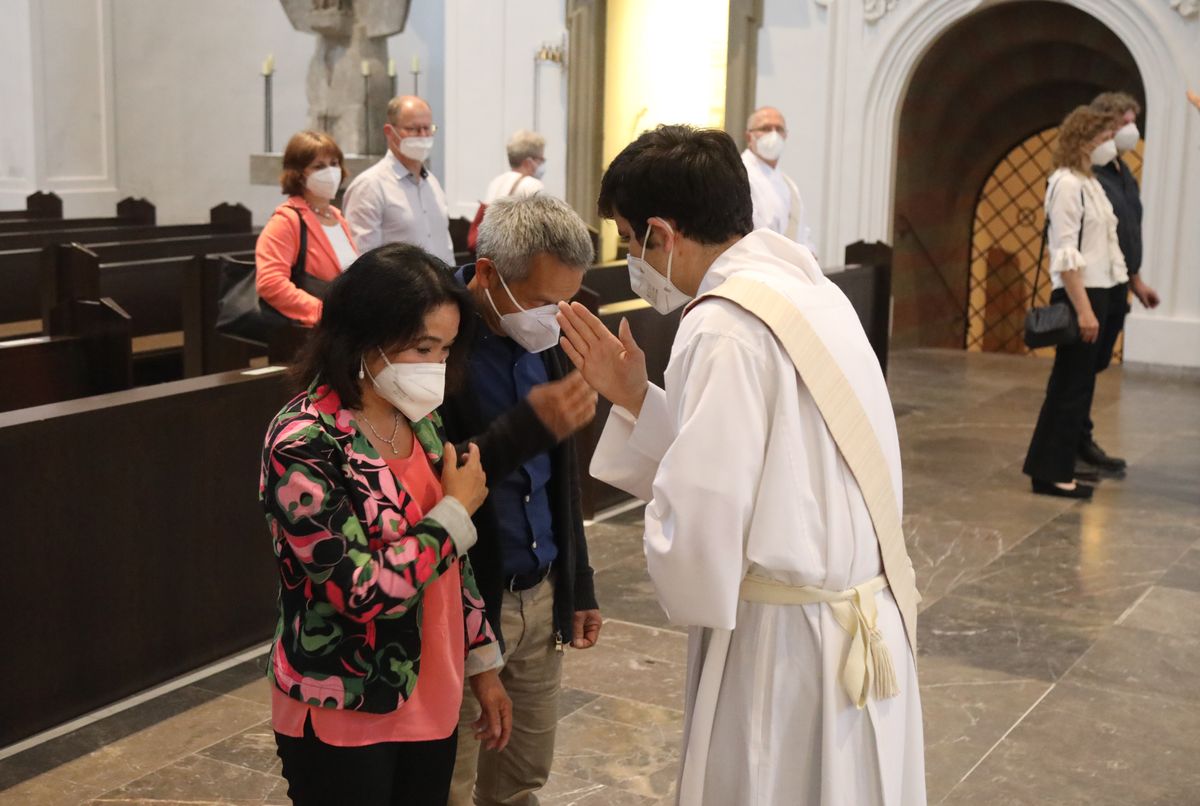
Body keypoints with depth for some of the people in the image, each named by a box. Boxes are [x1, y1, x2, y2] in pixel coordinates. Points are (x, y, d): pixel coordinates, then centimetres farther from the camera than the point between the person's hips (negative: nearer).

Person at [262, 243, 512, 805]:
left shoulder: (419, 420, 4)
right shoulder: (304, 444, -20)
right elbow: (366, 592, -26)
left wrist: (482, 663, 13)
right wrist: (457, 510, -14)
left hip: (432, 700, 7)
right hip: (344, 718, -7)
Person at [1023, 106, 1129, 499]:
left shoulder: (1089, 183, 14)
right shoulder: (1067, 184, -14)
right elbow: (1066, 254, -19)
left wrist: (1098, 303, 12)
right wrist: (1083, 309, -22)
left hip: (1097, 292, 9)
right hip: (1078, 294, -9)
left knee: (1068, 384, 12)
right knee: (1075, 386, -4)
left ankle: (1046, 466, 20)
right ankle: (1054, 473, 4)